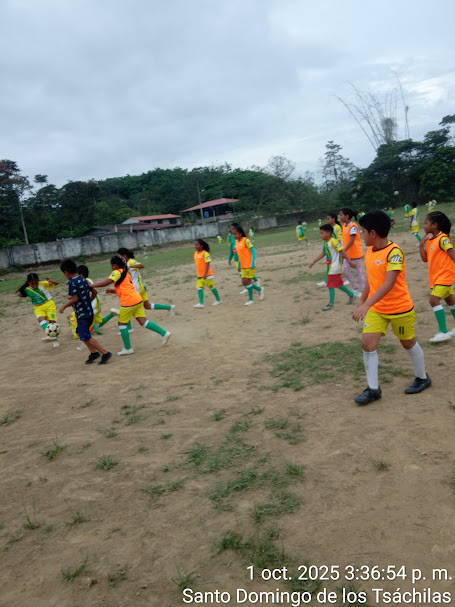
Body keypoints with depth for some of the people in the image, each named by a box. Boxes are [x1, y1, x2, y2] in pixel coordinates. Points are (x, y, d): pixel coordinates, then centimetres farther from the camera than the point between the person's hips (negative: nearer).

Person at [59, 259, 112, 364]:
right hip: (89, 311, 9)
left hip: (82, 313, -9)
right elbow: (94, 292, 14)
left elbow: (75, 299, -20)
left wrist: (64, 306, -7)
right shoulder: (83, 280, 9)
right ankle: (93, 353, 20)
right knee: (81, 333, 20)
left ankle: (105, 353, -5)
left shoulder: (72, 282, -16)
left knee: (86, 337, -4)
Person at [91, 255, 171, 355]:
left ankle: (127, 348, 8)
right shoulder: (125, 273, 22)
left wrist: (91, 285, -11)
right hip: (137, 299, 8)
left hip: (129, 301, -8)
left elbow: (106, 282, -18)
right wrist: (112, 290, 16)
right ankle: (164, 333, 2)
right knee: (143, 321, 8)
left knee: (122, 323, 5)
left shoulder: (117, 272, -6)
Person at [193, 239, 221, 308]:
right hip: (199, 275, 7)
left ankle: (218, 300, 23)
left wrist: (205, 274, -26)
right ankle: (200, 303, -6)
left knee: (211, 287, 6)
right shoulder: (195, 253, 8)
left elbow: (207, 264, -20)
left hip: (207, 275, -7)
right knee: (199, 288, -4)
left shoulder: (205, 253, -15)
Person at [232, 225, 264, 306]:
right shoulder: (237, 242, 10)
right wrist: (239, 266, 17)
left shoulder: (246, 240, -12)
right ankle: (260, 289, 25)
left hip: (249, 265, -8)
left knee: (247, 281, -7)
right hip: (243, 266, 8)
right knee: (244, 283, 6)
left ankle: (250, 299, 5)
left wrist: (252, 263, -23)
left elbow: (253, 251, -15)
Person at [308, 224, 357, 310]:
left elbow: (342, 251, -18)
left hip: (335, 267, -9)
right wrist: (313, 262, 17)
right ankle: (351, 295, 34)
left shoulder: (333, 241, -18)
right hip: (331, 267, 9)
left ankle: (331, 304, 4)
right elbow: (323, 254, 18)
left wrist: (349, 261, -17)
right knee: (338, 284, 19)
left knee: (330, 285, -5)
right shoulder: (326, 243, 10)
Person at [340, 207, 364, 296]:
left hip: (355, 254, -9)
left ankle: (361, 290, 17)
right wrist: (343, 251, 14)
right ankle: (355, 288, 22)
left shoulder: (353, 226, -18)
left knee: (357, 272, 3)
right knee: (346, 270, 9)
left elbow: (352, 240, -23)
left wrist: (344, 250, -28)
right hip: (348, 254, 9)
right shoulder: (344, 226, 8)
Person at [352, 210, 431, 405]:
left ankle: (422, 378, 38)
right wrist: (362, 301, 18)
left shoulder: (394, 252, -22)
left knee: (408, 343, 13)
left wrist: (367, 304, -38)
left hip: (400, 308, -6)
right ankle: (373, 389, 4)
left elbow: (388, 284, -31)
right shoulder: (369, 251, 2)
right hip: (376, 309, 6)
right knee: (367, 343, -6)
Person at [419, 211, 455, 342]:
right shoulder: (429, 240, 9)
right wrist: (421, 245, -2)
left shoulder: (442, 239, -16)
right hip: (436, 276, 9)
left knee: (434, 300, -17)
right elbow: (425, 259, 9)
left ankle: (443, 332, -13)